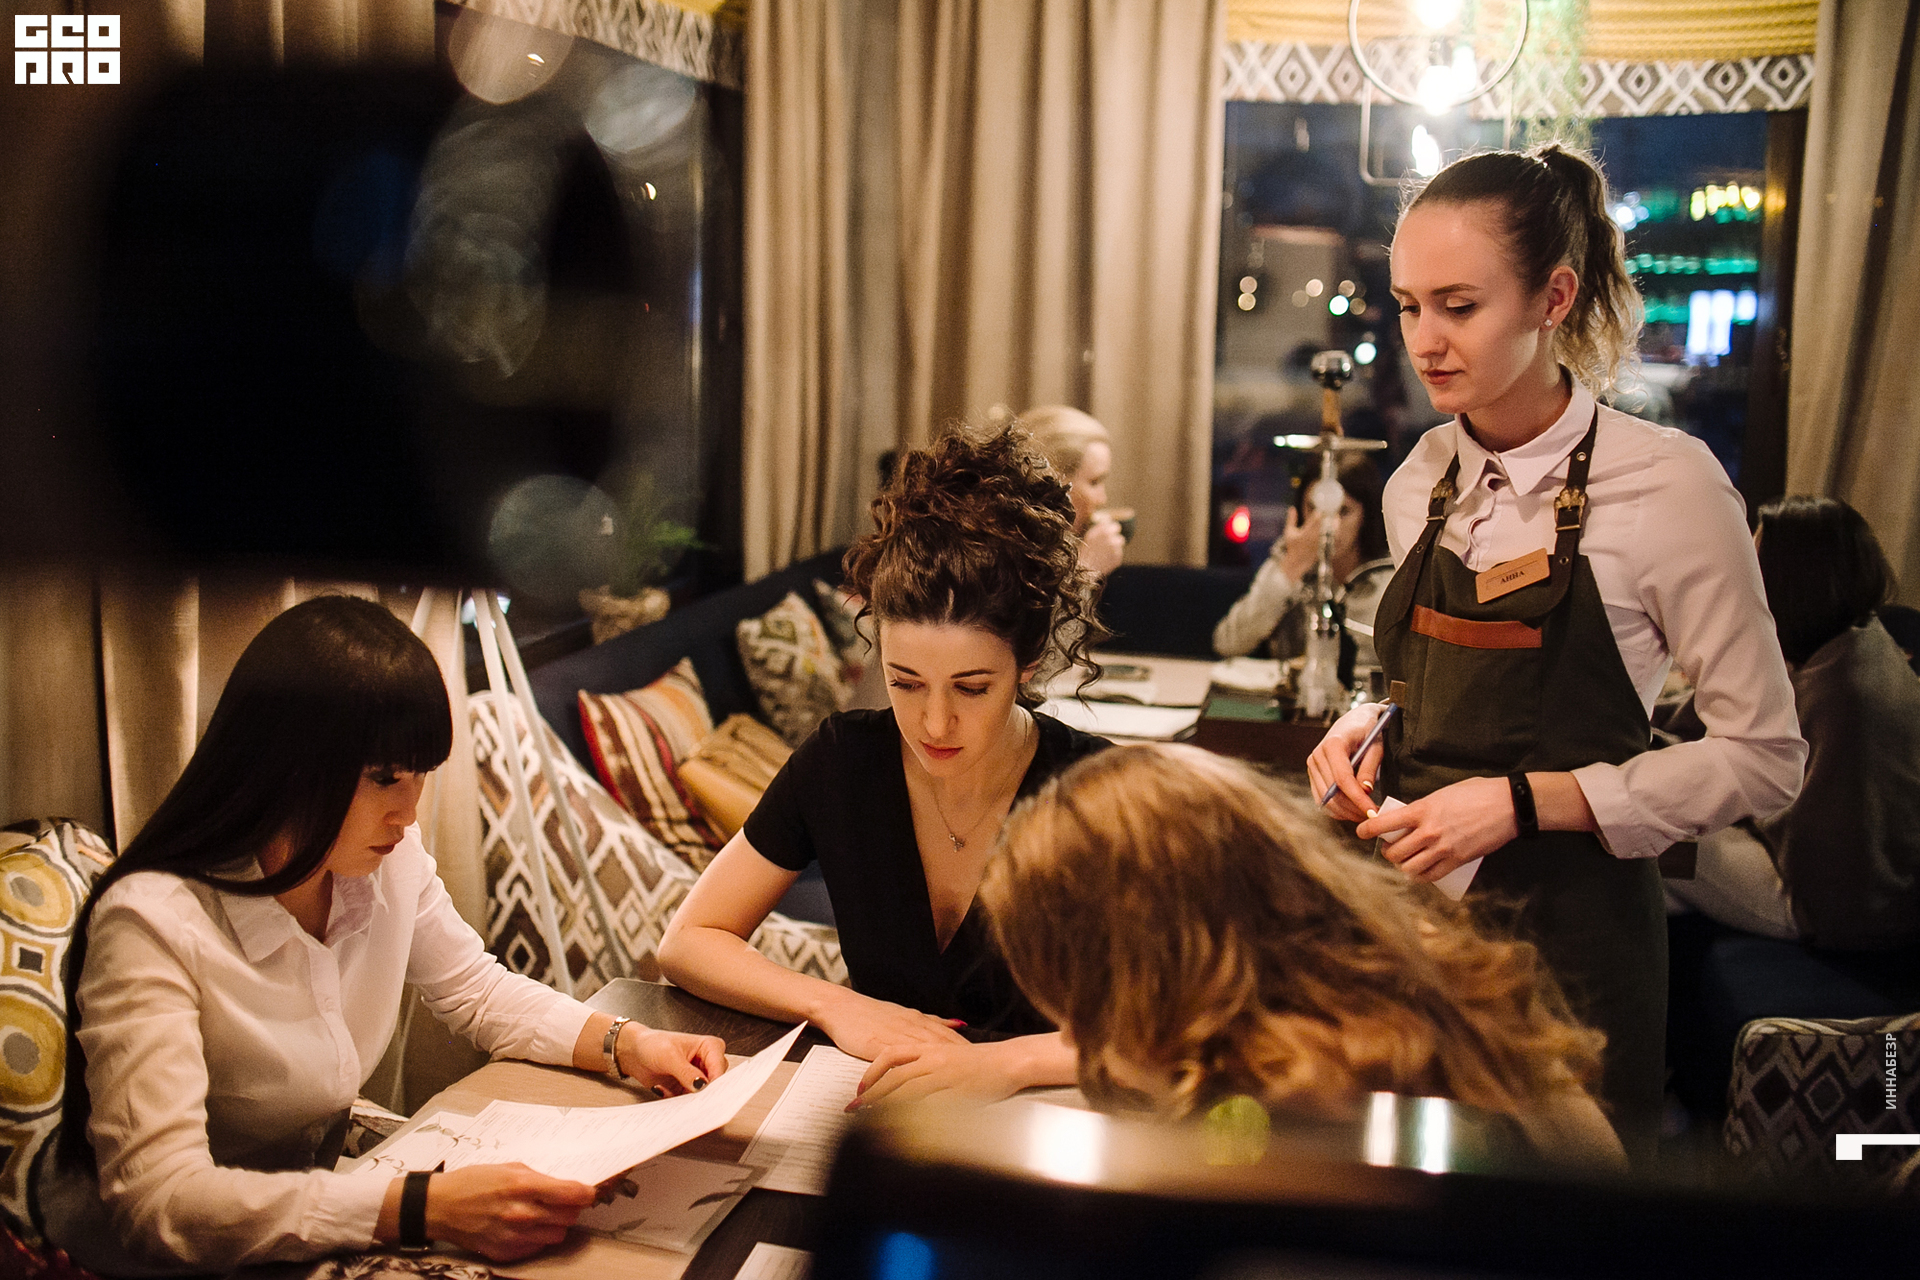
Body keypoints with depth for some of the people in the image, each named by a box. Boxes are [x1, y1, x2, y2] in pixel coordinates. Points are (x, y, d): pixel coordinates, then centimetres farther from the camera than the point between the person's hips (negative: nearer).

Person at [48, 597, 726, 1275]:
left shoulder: (391, 862, -6)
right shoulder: (154, 924, -27)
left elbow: (477, 990, 9)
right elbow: (159, 1200, -33)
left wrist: (627, 1043, -8)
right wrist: (422, 1209, -43)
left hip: (319, 1183, 6)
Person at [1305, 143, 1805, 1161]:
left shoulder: (1667, 483, -12)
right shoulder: (1419, 487, 5)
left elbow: (1763, 759, -10)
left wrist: (1524, 801, -18)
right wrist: (1366, 731, -2)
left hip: (1565, 934, -5)